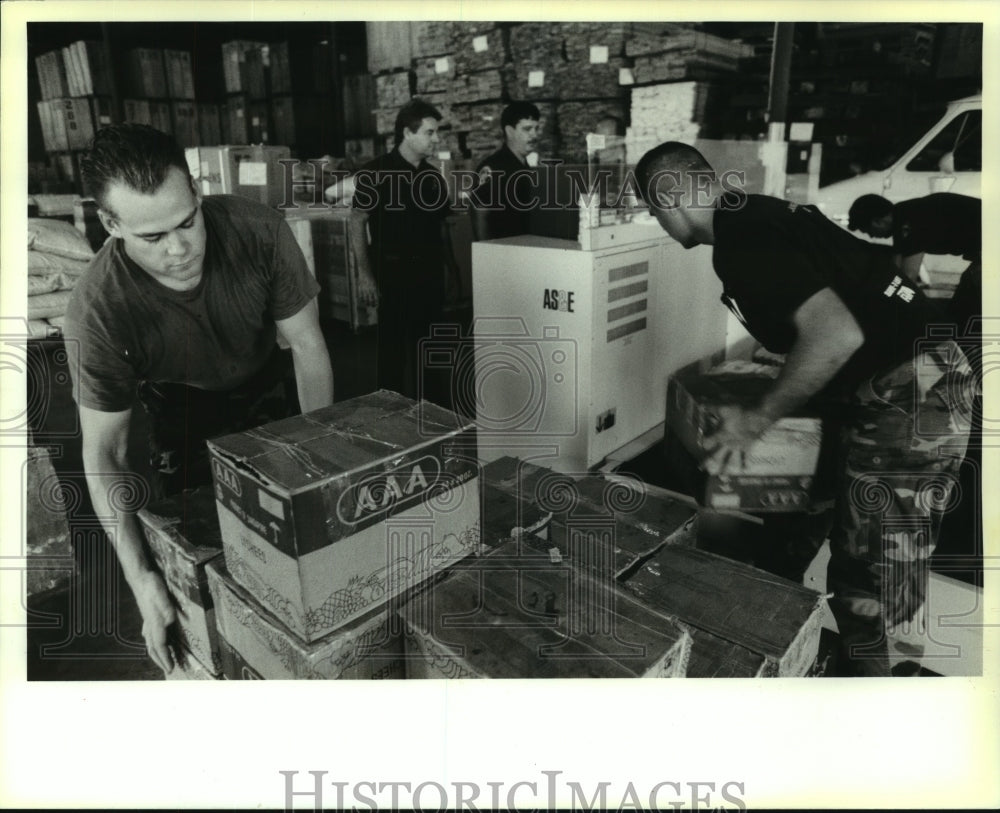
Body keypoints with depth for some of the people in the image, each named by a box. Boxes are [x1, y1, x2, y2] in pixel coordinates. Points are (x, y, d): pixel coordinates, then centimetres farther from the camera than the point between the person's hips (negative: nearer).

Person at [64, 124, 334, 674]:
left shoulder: (259, 231, -34)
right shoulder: (97, 311, -35)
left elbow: (306, 345, -22)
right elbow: (103, 451, -27)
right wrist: (139, 577, -34)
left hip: (262, 383, 1)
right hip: (179, 403, -1)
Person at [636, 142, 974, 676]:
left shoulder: (742, 241, -18)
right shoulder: (762, 213, 12)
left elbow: (837, 336, -28)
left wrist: (757, 420, -15)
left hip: (906, 403, -10)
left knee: (866, 594, 3)